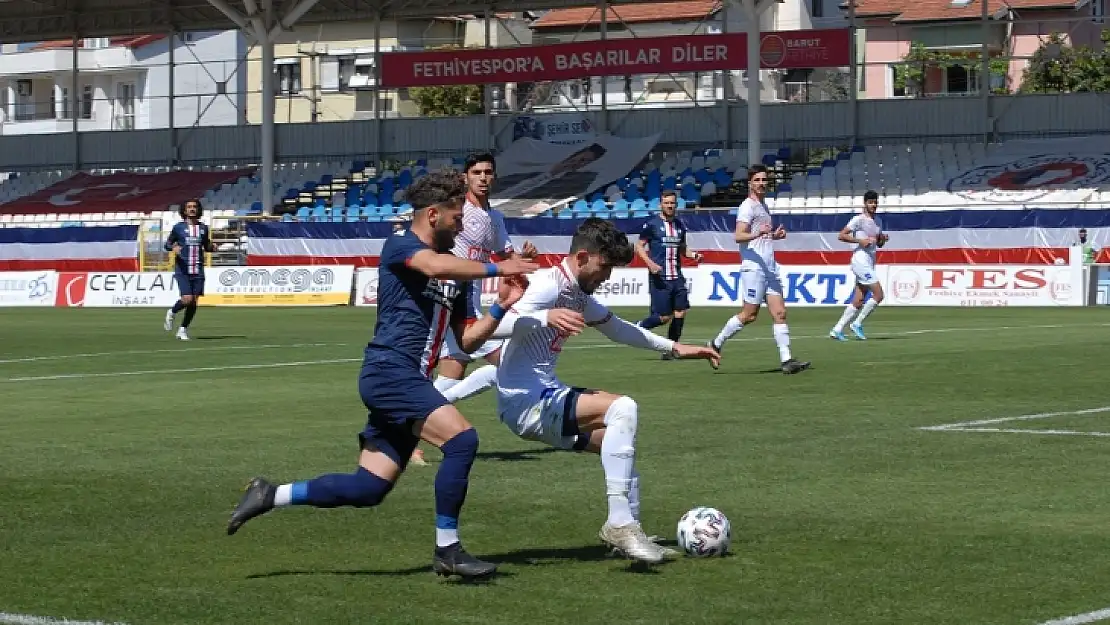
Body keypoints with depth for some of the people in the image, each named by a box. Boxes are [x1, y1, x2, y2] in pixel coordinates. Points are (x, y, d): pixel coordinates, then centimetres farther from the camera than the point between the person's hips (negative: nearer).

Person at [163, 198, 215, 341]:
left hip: (198, 270, 3)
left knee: (194, 302, 1)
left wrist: (212, 247, -1)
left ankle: (183, 330, 14)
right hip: (182, 270, -3)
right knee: (187, 299, -16)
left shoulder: (203, 228, 10)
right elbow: (167, 244, 7)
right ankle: (172, 313, 15)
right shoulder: (178, 227, 1)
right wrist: (173, 247, -16)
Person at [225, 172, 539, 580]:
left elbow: (468, 341, 19)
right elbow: (436, 266, -27)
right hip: (390, 371, -9)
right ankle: (447, 550, -13)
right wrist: (495, 268, -18)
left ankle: (270, 496, 16)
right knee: (461, 439, -21)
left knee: (369, 489, 5)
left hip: (409, 381, 9)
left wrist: (502, 307, 4)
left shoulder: (455, 275, 19)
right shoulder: (399, 246, -4)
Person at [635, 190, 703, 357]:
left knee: (680, 312, -2)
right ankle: (640, 328, 18)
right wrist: (650, 263, -16)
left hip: (677, 277, 6)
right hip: (659, 278, -6)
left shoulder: (680, 225, 14)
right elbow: (639, 246, -1)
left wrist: (693, 255, 4)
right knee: (664, 316, -8)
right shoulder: (652, 224, -3)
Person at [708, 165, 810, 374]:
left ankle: (786, 359, -6)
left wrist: (775, 235, 16)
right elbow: (739, 236, -20)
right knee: (749, 315, -4)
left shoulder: (763, 206, 20)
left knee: (780, 313, -1)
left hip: (770, 268, 8)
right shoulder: (748, 206, -8)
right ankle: (716, 345, 12)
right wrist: (757, 233, -37)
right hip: (753, 268, -8)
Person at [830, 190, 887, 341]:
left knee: (859, 300, 4)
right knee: (878, 295, -13)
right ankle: (857, 324, -2)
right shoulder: (859, 220, -8)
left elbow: (879, 244, 25)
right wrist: (860, 240, -19)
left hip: (870, 263, 8)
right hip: (861, 260, -8)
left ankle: (837, 330, 6)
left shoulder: (878, 221, 16)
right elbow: (841, 236, -12)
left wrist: (883, 239, 2)